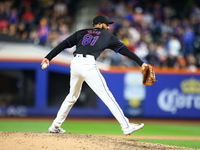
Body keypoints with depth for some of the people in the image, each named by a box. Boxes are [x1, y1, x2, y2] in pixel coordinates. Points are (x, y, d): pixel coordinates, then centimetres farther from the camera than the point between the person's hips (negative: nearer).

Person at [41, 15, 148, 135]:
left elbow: (64, 44, 15)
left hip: (75, 64, 5)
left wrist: (49, 57, 12)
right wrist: (141, 63, 13)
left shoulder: (81, 33, 25)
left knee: (72, 96, 22)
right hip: (88, 65, -5)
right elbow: (124, 50, 13)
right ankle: (126, 126, -12)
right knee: (107, 96, -7)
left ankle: (55, 126, 25)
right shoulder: (107, 36, 17)